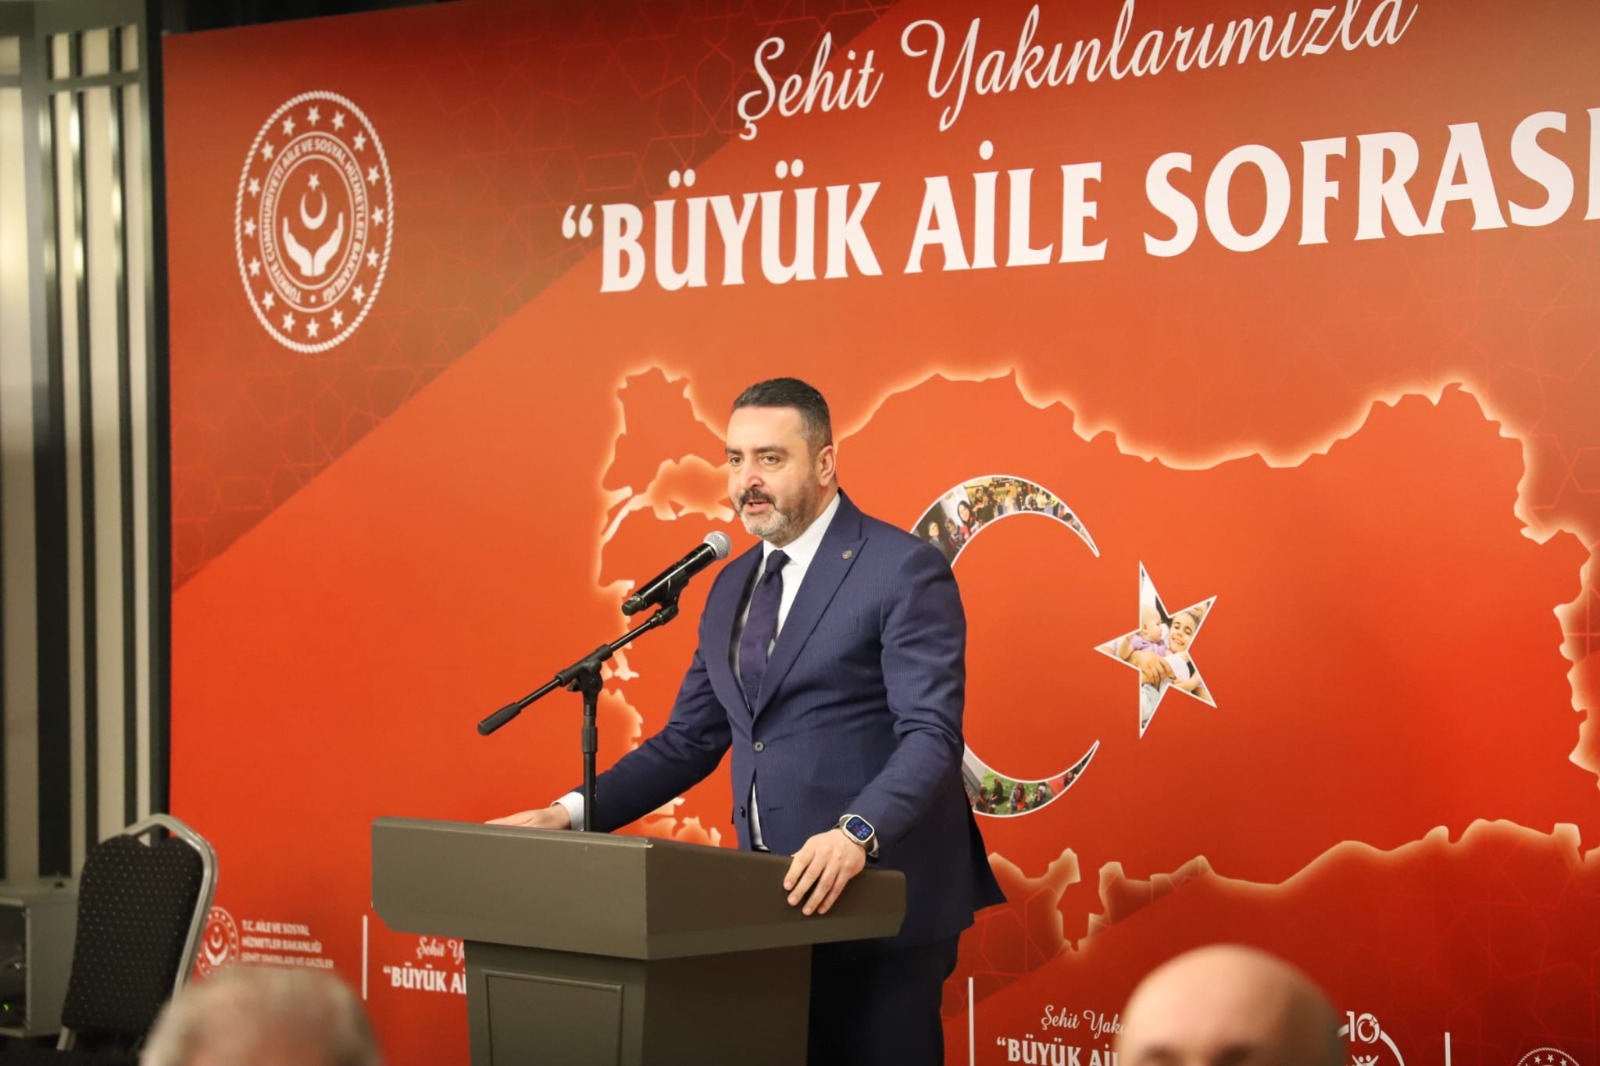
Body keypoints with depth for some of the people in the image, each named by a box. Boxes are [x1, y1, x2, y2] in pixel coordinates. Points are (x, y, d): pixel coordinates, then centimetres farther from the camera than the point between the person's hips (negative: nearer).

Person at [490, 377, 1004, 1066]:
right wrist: (573, 814, 5)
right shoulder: (733, 585, 15)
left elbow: (931, 735, -17)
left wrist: (856, 834, -33)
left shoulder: (904, 570, -9)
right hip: (780, 903, 7)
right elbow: (688, 742, 17)